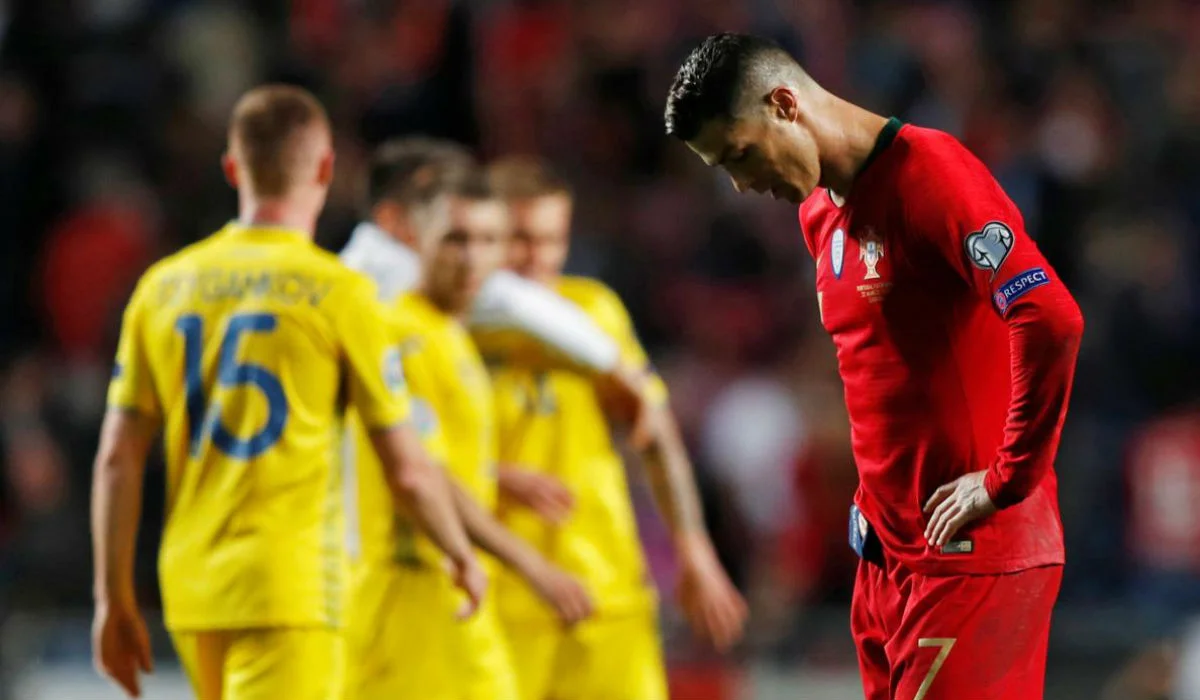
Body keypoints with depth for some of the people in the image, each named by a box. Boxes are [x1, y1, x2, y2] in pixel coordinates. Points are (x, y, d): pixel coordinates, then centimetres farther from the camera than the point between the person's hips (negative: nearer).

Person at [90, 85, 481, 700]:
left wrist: (114, 600, 10)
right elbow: (406, 470, -4)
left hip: (189, 587, 6)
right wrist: (462, 557, 13)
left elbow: (117, 458, 4)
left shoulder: (164, 286, 6)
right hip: (289, 590, -6)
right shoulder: (338, 291, -7)